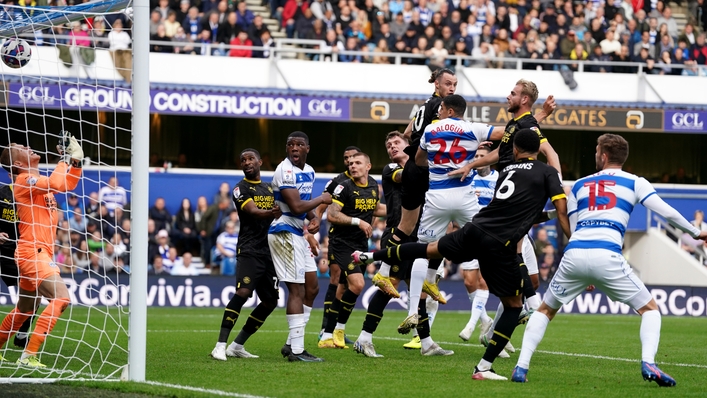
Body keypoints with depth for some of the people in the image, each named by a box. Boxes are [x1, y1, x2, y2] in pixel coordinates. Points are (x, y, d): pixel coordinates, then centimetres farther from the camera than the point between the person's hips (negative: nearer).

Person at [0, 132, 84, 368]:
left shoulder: (37, 180, 18)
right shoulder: (25, 180, -10)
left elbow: (69, 184, 27)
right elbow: (57, 184, -26)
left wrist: (76, 159, 13)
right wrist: (64, 158, -13)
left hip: (40, 254, 10)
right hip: (33, 252, -10)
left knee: (24, 310, 22)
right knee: (61, 298, -23)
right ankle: (28, 356, -26)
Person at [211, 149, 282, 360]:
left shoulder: (269, 189, 19)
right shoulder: (241, 189, -3)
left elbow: (278, 214, 26)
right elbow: (253, 212, -19)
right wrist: (272, 213, -38)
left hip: (269, 251, 7)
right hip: (250, 250, -7)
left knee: (270, 301, 7)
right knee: (243, 292, -23)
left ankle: (237, 345, 16)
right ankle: (220, 345, -23)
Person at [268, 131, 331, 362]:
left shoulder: (309, 171, 12)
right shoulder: (286, 171, -17)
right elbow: (296, 206, -24)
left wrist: (314, 219, 3)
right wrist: (321, 200, -9)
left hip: (297, 234, 10)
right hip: (284, 233, -10)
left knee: (312, 287, 13)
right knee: (297, 290, -10)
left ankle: (292, 343, 16)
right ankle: (296, 350, -10)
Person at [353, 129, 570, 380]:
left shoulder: (507, 170, 18)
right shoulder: (547, 173, 3)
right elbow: (561, 209, -6)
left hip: (475, 230, 5)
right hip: (501, 245, -5)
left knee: (431, 249, 31)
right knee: (514, 305, 8)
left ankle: (370, 256, 43)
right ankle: (484, 367, 2)